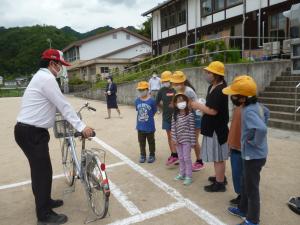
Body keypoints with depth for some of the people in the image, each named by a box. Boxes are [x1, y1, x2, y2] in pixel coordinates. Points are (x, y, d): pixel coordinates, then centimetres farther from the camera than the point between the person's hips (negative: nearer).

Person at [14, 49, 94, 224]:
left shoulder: (41, 77, 17)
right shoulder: (47, 78, -17)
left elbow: (56, 104, 21)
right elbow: (63, 105, -21)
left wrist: (74, 120, 20)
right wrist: (81, 126, -19)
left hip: (31, 131, 11)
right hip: (32, 133, -11)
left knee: (40, 169, 20)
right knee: (43, 171, -2)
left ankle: (45, 201, 37)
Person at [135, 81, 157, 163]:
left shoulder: (151, 101, -15)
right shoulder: (137, 101, -3)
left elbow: (154, 111, -6)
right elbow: (138, 110, 7)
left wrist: (148, 117, -3)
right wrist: (141, 117, 1)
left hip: (149, 126, -4)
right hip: (140, 126, 4)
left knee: (151, 141, 13)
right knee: (141, 141, 16)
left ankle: (152, 155, 30)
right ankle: (143, 155, 32)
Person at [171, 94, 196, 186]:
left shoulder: (190, 114, -13)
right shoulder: (175, 115, 1)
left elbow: (192, 129, -12)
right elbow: (173, 128, 3)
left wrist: (193, 141, -11)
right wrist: (174, 139, -3)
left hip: (187, 140, -5)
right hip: (178, 140, 5)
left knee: (187, 158, 2)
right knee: (180, 158, 16)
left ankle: (188, 176, 15)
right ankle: (182, 174, 31)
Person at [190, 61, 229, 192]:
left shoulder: (220, 90, -23)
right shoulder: (213, 87, 10)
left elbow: (213, 111, -26)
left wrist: (198, 106, -14)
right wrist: (201, 107, 3)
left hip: (217, 128, -10)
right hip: (213, 127, 10)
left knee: (218, 157, 2)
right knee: (217, 156, 21)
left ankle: (219, 183, 15)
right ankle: (220, 177, 37)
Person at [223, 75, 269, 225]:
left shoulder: (248, 111, -29)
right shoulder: (255, 105, 0)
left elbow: (262, 129, -44)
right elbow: (266, 112, 21)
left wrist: (254, 141, -26)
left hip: (253, 156, -9)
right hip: (251, 154, 9)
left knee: (252, 189, 9)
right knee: (246, 184, 25)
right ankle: (243, 209, 44)